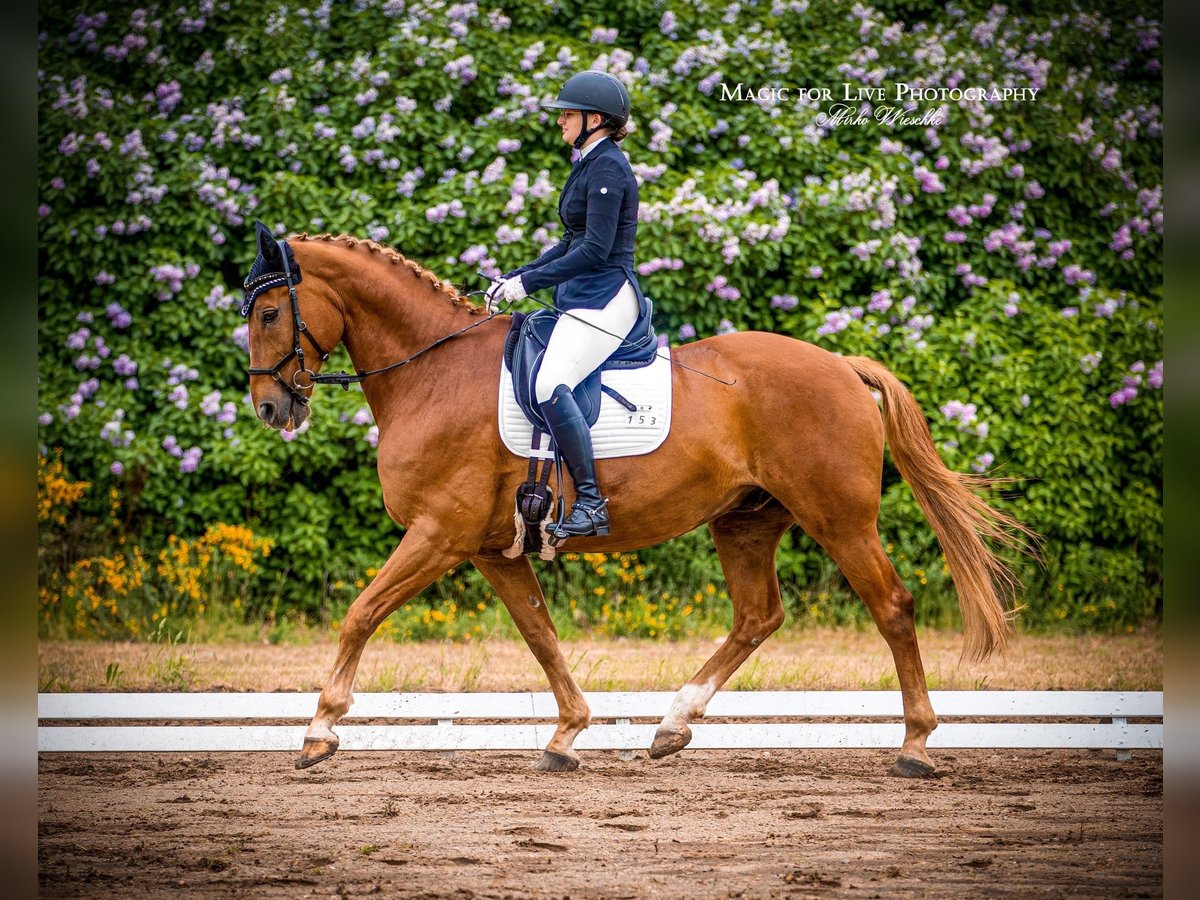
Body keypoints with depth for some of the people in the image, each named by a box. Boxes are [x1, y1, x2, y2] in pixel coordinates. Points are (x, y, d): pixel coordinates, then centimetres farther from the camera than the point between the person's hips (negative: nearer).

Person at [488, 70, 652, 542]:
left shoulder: (607, 167, -13)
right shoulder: (589, 164, 19)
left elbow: (595, 249, -21)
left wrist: (529, 282, -18)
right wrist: (514, 277, 17)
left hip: (606, 298, -11)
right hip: (580, 298, 11)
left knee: (550, 384, -29)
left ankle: (590, 503, -29)